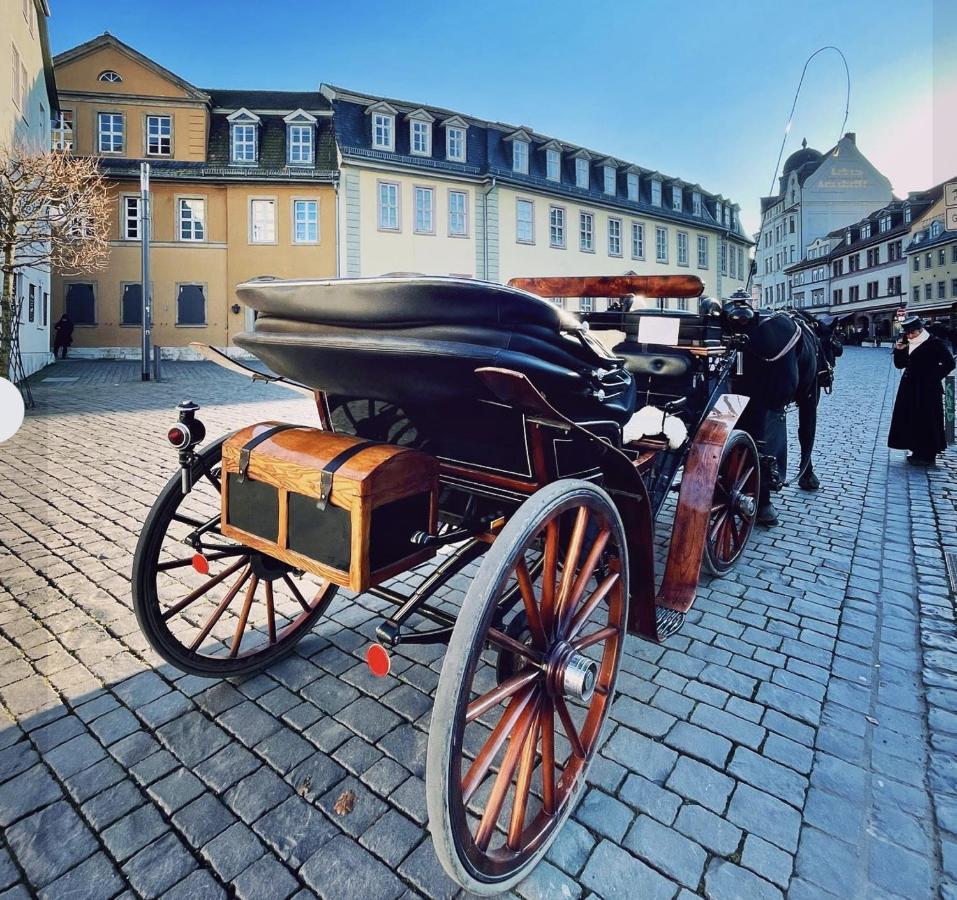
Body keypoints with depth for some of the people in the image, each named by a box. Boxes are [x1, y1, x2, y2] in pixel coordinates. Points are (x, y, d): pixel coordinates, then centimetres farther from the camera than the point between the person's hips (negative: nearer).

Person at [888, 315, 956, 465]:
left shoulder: (934, 343, -10)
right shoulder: (908, 345, 9)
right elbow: (900, 365, 10)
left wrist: (934, 378, -11)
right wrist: (899, 351, -4)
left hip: (927, 390, -7)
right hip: (910, 389, 7)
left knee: (926, 422, -2)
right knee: (910, 420, 9)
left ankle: (928, 456, 5)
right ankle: (917, 452, 20)